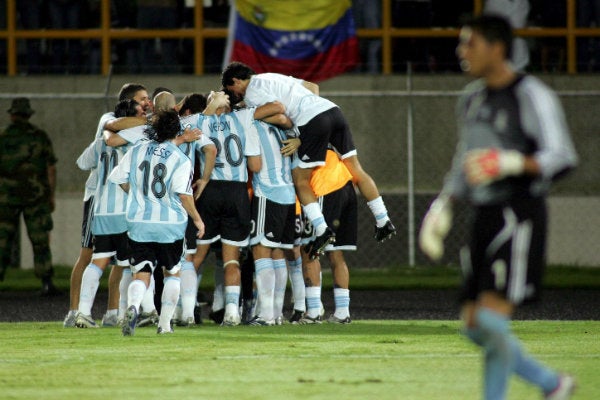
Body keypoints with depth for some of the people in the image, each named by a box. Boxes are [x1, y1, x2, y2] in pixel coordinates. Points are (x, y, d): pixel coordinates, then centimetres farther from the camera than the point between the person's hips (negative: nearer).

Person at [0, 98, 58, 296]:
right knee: (40, 241, 4)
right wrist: (52, 196, 6)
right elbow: (51, 168, -1)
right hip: (35, 197, 0)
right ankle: (47, 284, -6)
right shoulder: (41, 137, -1)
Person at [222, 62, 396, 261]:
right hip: (333, 110, 8)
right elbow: (313, 86, 32)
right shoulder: (271, 77, 30)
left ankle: (322, 230, -10)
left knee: (301, 181, 3)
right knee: (356, 170, 12)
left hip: (311, 120, -8)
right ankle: (383, 221, 13)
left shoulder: (251, 93, 4)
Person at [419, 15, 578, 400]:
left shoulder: (532, 96, -8)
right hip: (484, 217, 8)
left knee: (492, 320, -17)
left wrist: (511, 163, -28)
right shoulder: (472, 99, 17)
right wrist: (442, 208, 17)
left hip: (519, 218, -8)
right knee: (475, 325, 5)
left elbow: (563, 158, -15)